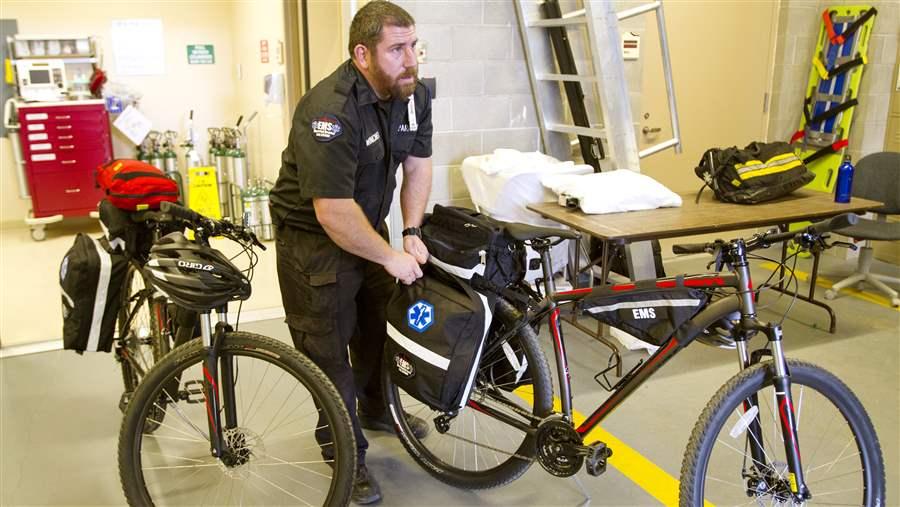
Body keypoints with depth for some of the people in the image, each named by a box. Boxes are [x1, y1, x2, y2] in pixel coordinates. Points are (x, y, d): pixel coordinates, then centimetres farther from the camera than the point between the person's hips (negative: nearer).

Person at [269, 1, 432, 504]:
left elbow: (418, 165, 1)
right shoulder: (330, 111, -31)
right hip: (315, 236, -7)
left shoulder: (414, 93, -7)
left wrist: (412, 232, -9)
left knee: (381, 325, 20)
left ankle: (377, 409, 44)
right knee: (328, 347, 2)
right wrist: (390, 256, -23)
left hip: (370, 225, 8)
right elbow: (334, 212, -32)